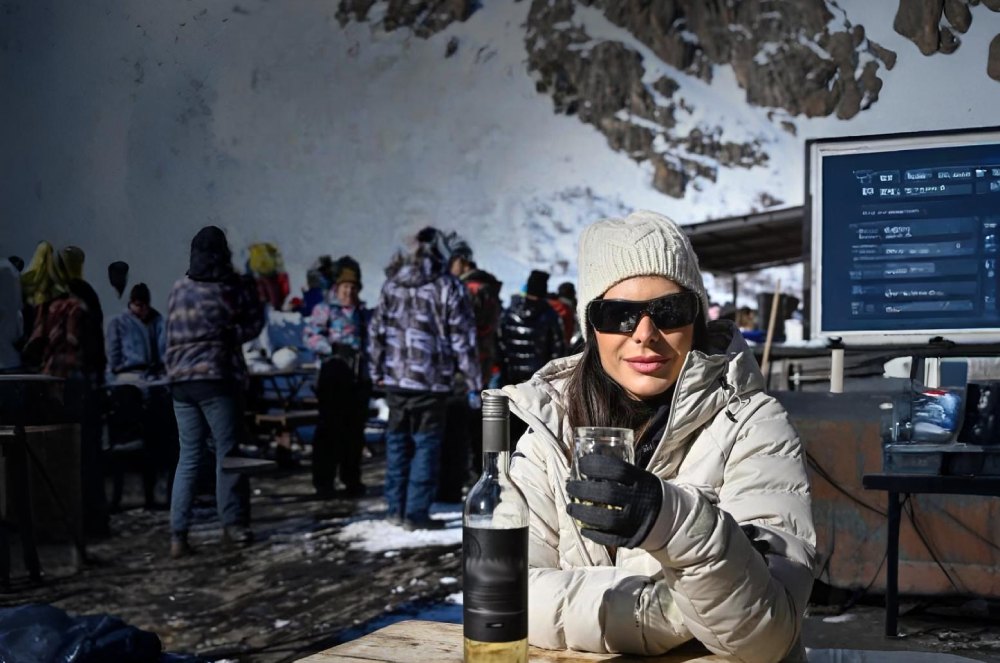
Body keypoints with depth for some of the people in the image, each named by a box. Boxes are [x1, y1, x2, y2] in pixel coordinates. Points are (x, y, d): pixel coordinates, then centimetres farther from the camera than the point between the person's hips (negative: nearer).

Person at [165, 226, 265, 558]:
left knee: (188, 457, 7)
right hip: (216, 378, -5)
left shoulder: (179, 289, 7)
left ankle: (178, 535, 3)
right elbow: (254, 323, 3)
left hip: (180, 380, 5)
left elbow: (172, 335, 12)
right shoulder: (232, 288, -6)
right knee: (227, 452, 6)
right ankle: (232, 524, 12)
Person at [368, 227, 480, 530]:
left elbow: (377, 331, 12)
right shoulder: (448, 287, -7)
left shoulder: (391, 284, 8)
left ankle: (396, 508, 20)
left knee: (397, 441, 15)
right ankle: (416, 514, 1)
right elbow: (463, 339, -6)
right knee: (426, 445, 1)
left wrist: (378, 372, 21)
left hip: (394, 378, 5)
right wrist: (473, 383, -1)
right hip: (431, 380, -5)